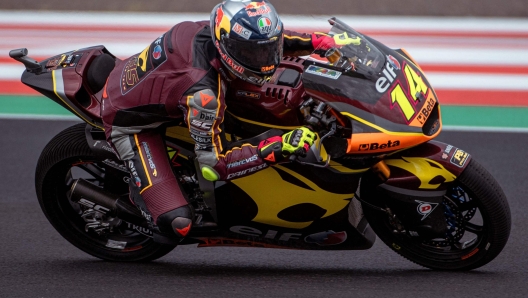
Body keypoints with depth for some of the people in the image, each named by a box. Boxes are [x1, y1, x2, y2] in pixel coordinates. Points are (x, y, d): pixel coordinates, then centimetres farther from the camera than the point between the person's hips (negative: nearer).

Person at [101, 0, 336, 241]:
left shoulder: (208, 30, -19)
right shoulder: (202, 92, -40)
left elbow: (265, 40, 3)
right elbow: (213, 166, -32)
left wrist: (323, 41, -5)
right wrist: (278, 149, -38)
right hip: (131, 124, -8)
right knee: (177, 223, -19)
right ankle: (138, 188, 12)